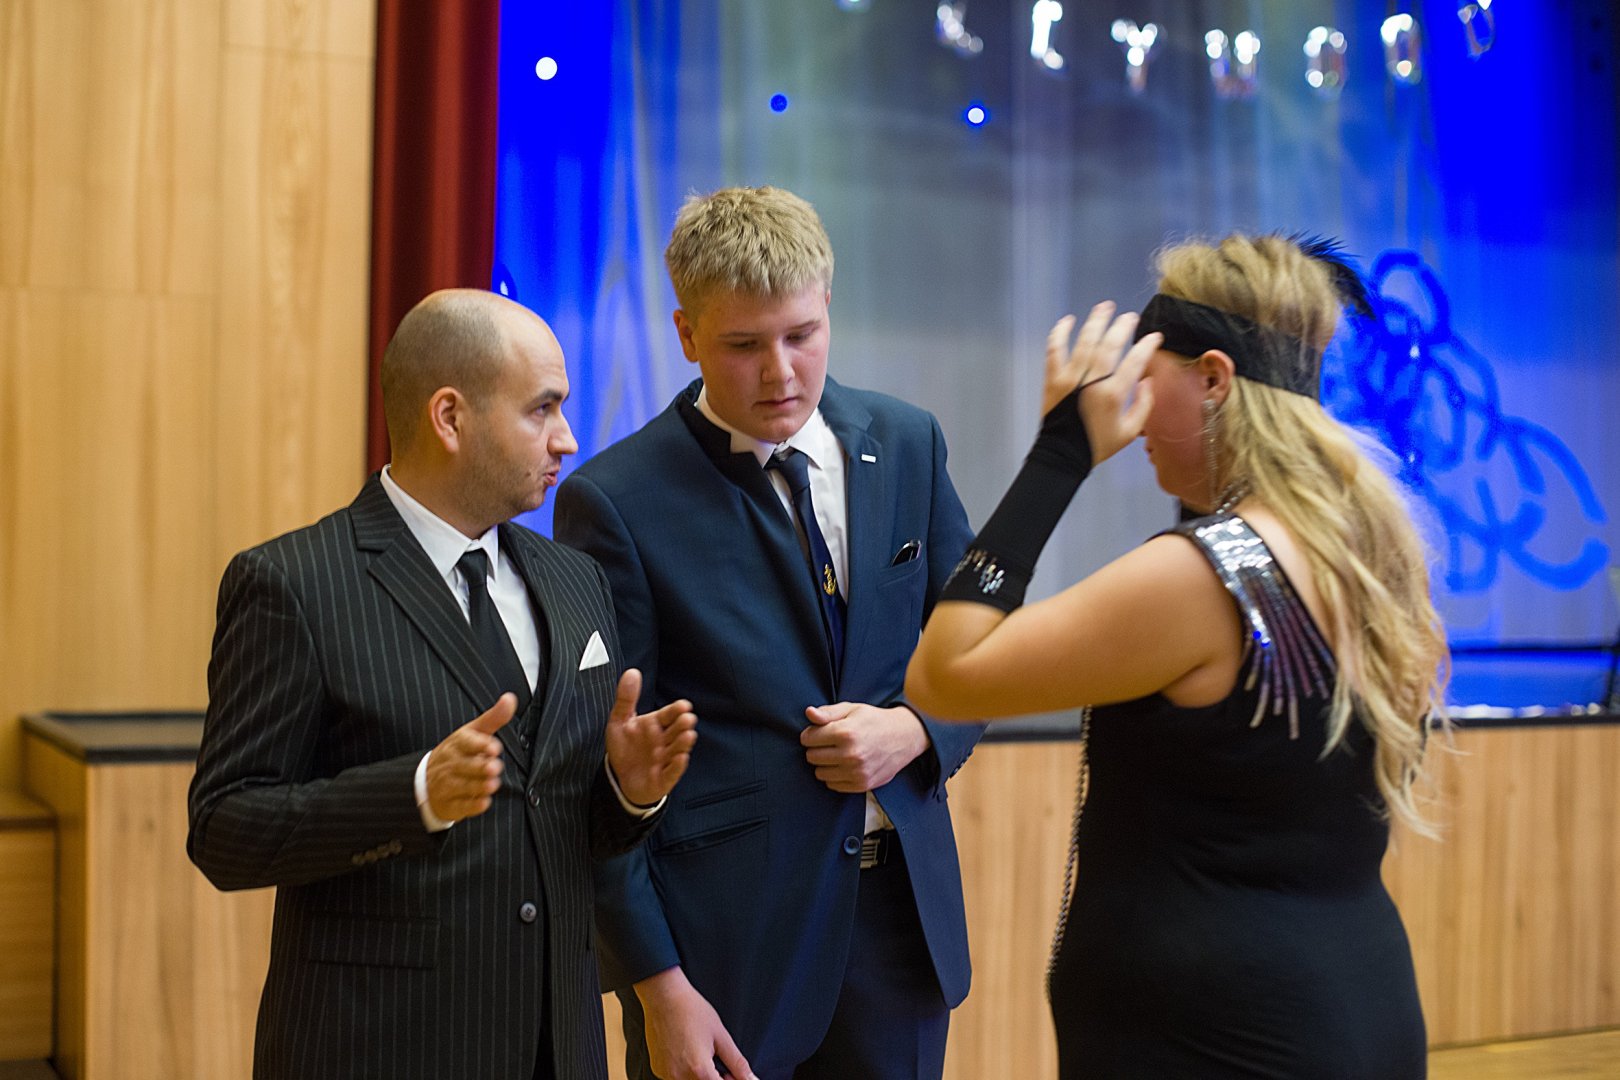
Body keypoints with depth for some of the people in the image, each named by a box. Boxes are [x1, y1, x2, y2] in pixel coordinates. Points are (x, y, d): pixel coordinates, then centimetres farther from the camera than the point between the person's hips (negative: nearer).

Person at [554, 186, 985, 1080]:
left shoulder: (905, 443, 2)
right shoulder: (615, 501, -12)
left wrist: (917, 731, -9)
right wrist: (657, 984, -11)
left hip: (904, 907, 4)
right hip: (726, 935, -4)